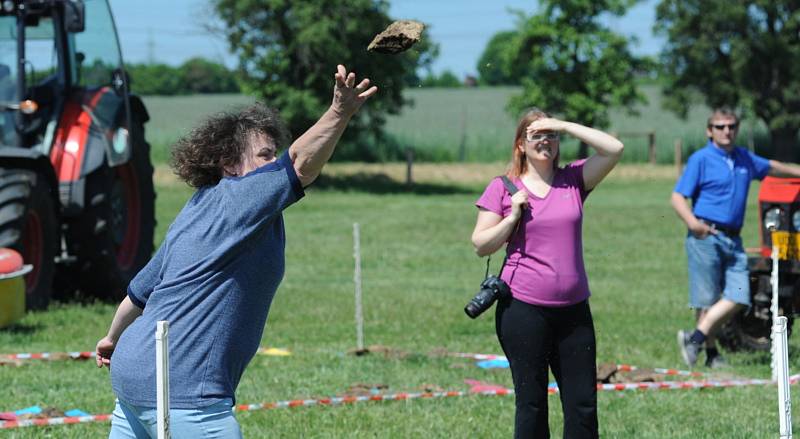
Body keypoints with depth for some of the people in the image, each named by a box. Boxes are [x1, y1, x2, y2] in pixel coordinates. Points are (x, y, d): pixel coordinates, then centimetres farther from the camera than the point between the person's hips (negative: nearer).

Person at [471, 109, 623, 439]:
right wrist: (513, 216, -13)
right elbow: (481, 245, 1)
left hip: (573, 309, 3)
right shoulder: (503, 189, 2)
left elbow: (613, 149, -4)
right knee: (531, 403, 2)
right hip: (524, 310, -3)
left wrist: (564, 126, -6)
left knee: (583, 402, 4)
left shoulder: (573, 180, 8)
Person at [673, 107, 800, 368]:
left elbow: (770, 168, 37)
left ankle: (696, 338, -5)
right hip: (706, 237, -6)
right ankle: (711, 352, 3)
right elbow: (678, 197, -8)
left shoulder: (744, 159, 17)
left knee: (738, 297, -6)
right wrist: (692, 222, -26)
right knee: (706, 299, -5)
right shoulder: (701, 159, -3)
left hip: (733, 239, 6)